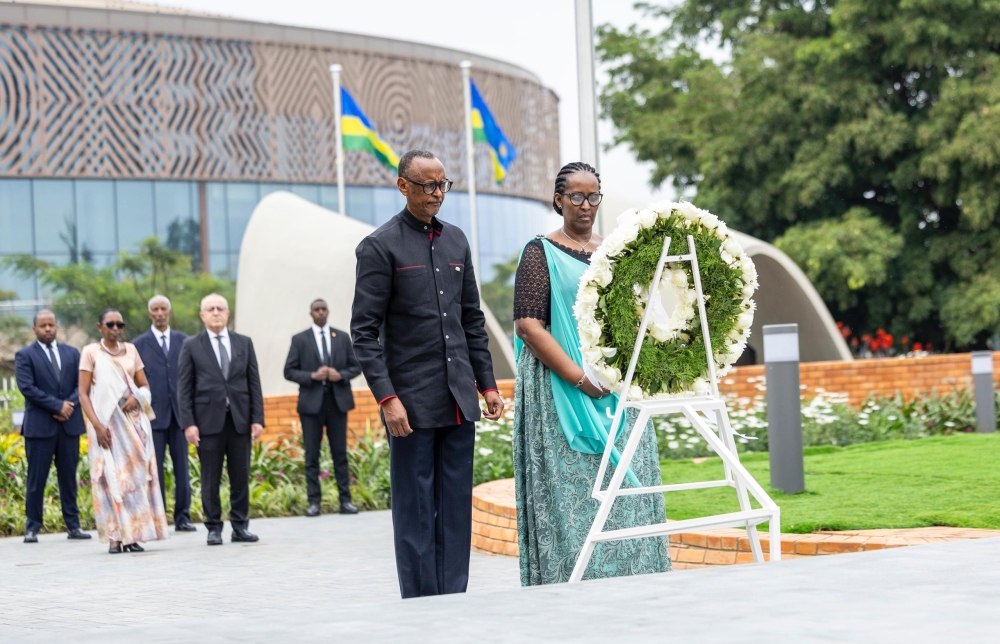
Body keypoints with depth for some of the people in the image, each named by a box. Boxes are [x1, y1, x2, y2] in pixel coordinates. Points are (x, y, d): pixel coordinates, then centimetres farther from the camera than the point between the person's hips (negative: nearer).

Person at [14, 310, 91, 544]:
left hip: (69, 423, 4)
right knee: (36, 479, -2)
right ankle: (32, 528, 3)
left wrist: (70, 405, -12)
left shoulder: (72, 354, 14)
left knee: (69, 478, 7)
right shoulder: (25, 356, 1)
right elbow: (27, 388, -10)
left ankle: (73, 526, 11)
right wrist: (57, 406, -14)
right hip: (40, 426, -4)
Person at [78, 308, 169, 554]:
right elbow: (83, 394, -4)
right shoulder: (91, 352, 0)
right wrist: (97, 426, -15)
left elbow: (144, 385, 16)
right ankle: (114, 537, -5)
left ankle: (133, 535, 2)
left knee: (135, 474, 0)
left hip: (133, 421, 4)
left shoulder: (130, 350, 11)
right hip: (106, 423, -4)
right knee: (111, 476, -7)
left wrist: (137, 397, -8)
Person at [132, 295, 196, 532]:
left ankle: (182, 517, 8)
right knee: (154, 469, -1)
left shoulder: (183, 341, 10)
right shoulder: (139, 344, 4)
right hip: (154, 415, -2)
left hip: (180, 413, 2)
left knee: (182, 468, 2)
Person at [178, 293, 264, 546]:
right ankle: (214, 528, 7)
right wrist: (188, 423, -7)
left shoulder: (244, 343, 12)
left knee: (241, 476, 3)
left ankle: (240, 526, 10)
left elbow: (254, 383, 9)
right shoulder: (191, 346, 5)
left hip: (239, 419, 2)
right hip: (208, 420, -2)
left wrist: (258, 419, 1)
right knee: (210, 479, 1)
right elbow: (184, 388, 2)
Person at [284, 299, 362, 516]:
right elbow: (289, 371, 0)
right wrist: (312, 376, -14)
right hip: (312, 402, -1)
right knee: (312, 454, 0)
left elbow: (355, 366, 10)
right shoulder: (300, 340, 4)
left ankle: (345, 500, 5)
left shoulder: (342, 337, 10)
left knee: (340, 452, 3)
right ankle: (314, 502, 3)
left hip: (338, 400, 1)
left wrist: (341, 375, -10)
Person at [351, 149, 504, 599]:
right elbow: (365, 330, -9)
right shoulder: (380, 247, -6)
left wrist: (487, 384, 13)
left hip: (458, 396, 6)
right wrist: (386, 398, -16)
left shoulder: (456, 241, 13)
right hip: (413, 400, -6)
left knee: (456, 506, 7)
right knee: (416, 509, -1)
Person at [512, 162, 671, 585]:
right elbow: (528, 326, -11)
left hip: (617, 390, 5)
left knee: (625, 486, 3)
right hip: (563, 390, -5)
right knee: (574, 495, -7)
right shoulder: (541, 253, -1)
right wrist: (581, 378, -18)